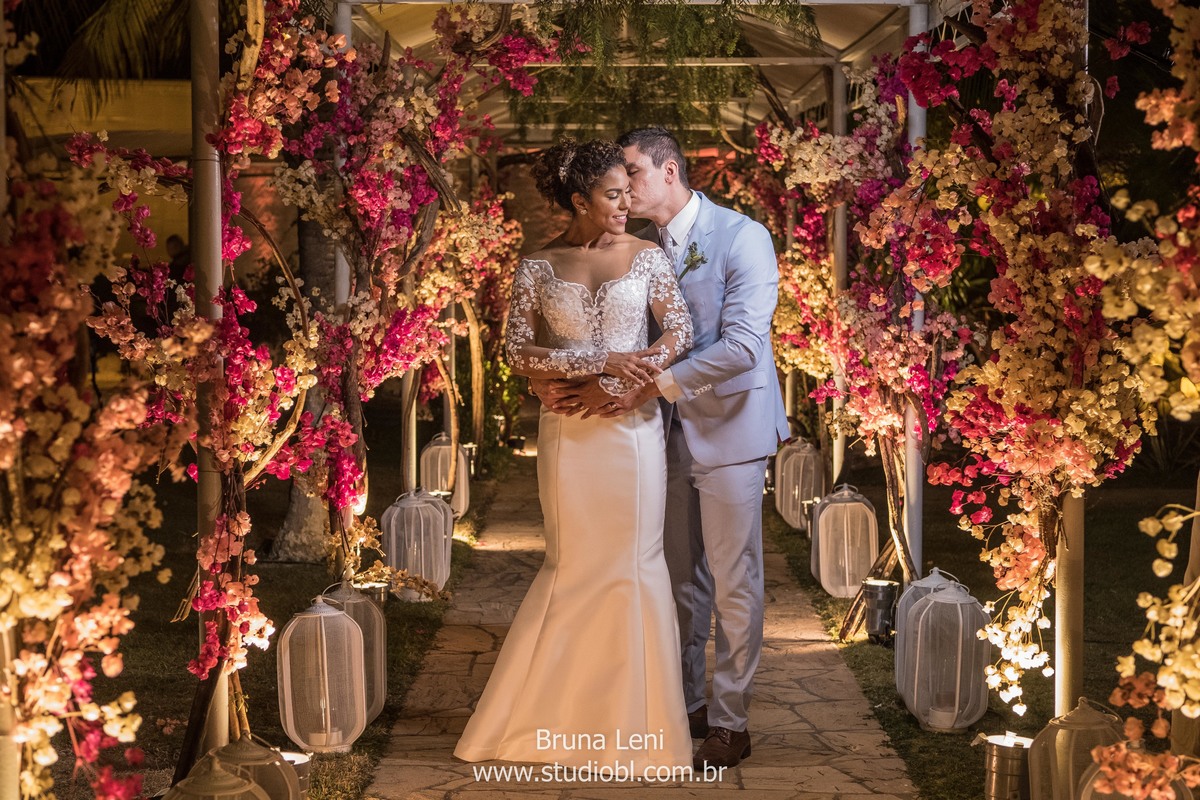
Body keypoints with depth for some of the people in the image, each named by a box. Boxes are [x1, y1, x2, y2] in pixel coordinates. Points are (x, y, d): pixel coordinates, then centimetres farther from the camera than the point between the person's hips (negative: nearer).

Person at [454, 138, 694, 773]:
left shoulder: (647, 257, 2)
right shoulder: (539, 267, 0)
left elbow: (681, 331, -3)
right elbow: (518, 352, -6)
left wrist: (628, 379, -18)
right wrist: (601, 361, -16)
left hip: (632, 430, 0)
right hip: (568, 435, 0)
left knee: (633, 563, 4)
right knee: (573, 565, 7)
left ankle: (635, 714, 15)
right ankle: (559, 710, 20)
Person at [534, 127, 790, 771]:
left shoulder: (742, 238, -13)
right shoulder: (639, 248, 5)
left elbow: (742, 346, -23)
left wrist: (644, 388, -27)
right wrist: (552, 379, -15)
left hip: (728, 428, -6)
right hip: (668, 434, 6)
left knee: (732, 583, 2)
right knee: (680, 578, 14)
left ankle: (729, 723, 12)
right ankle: (686, 705, 27)